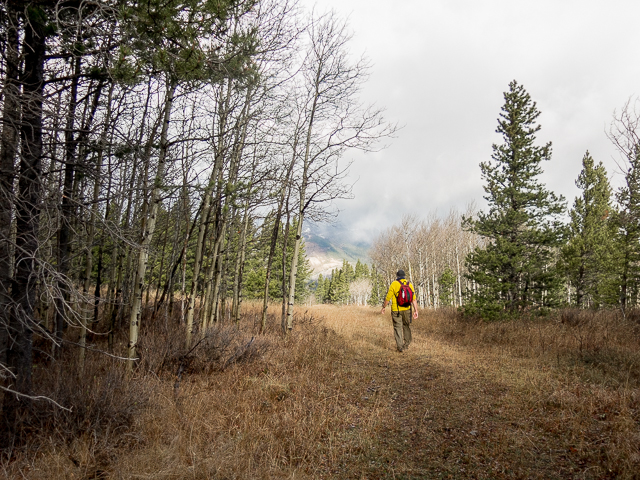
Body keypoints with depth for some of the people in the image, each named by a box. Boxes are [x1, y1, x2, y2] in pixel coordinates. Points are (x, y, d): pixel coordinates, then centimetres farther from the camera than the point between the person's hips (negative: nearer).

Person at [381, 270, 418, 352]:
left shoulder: (394, 284, -8)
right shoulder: (409, 284, 2)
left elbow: (388, 298, -7)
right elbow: (414, 299, -1)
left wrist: (383, 308, 4)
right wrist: (416, 311, 2)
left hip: (396, 310, -3)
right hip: (407, 309, 3)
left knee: (398, 327, 4)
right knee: (407, 326, 19)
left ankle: (400, 347, 1)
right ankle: (406, 344, 29)